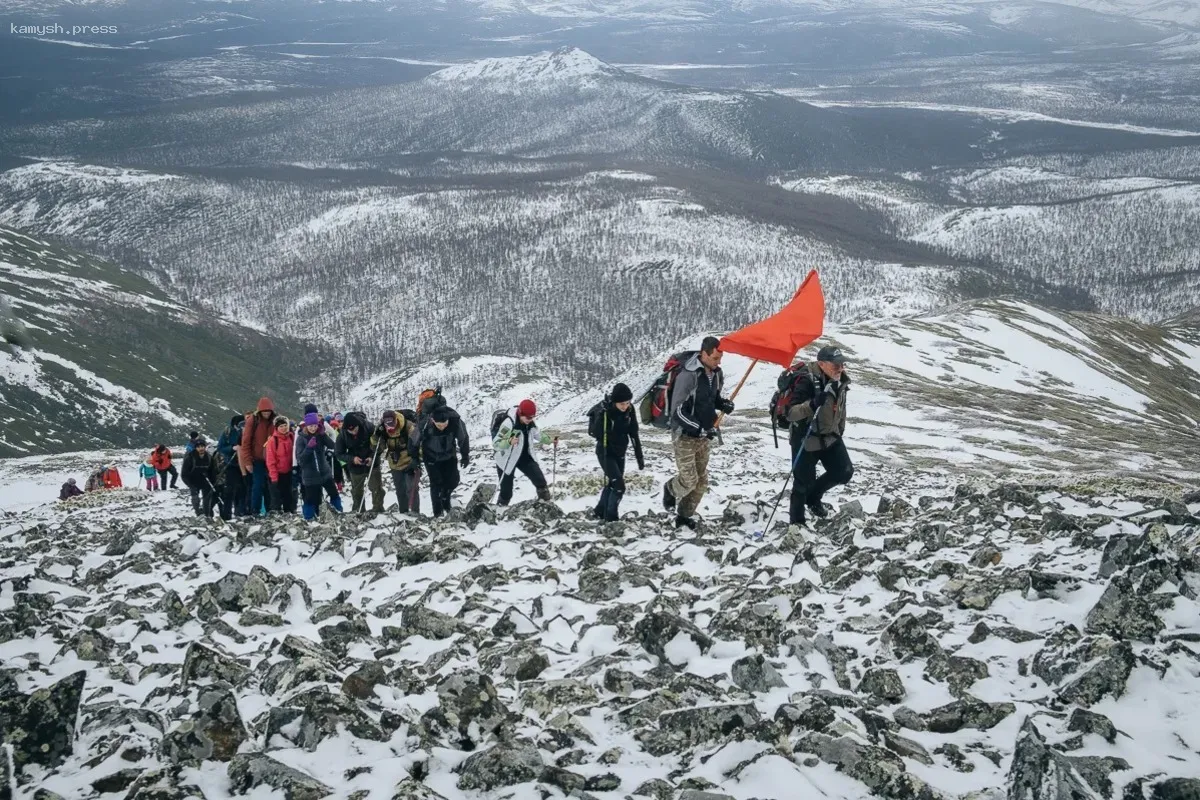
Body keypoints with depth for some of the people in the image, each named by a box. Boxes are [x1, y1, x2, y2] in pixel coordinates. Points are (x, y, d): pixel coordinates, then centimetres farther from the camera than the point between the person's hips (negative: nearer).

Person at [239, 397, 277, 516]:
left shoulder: (275, 421, 2)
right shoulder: (252, 420, -5)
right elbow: (246, 442, -5)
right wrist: (247, 461, -9)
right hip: (257, 459, -3)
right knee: (258, 485, -6)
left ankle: (270, 510, 12)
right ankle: (255, 512, -1)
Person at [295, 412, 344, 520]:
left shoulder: (321, 435, 1)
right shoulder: (301, 438, -8)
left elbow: (332, 446, -11)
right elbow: (300, 458, -12)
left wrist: (323, 434, -19)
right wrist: (309, 447, -25)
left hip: (324, 472, 3)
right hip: (310, 475, -3)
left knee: (334, 493, 8)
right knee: (310, 499, 0)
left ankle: (339, 512, 28)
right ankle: (309, 519, 14)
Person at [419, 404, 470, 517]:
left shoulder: (455, 421, -30)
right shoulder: (424, 425, -35)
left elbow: (463, 438, -10)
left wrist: (465, 456, 2)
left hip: (449, 456, 2)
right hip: (431, 458, -2)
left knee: (453, 481, 2)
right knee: (436, 484, -7)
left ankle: (445, 498, 34)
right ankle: (438, 513, 5)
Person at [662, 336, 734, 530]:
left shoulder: (717, 374, 0)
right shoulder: (688, 376, -23)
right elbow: (677, 411, -22)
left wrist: (723, 404, -4)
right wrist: (700, 429, -26)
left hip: (703, 436, 7)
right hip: (685, 436, -7)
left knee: (701, 481, 8)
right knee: (689, 480, -9)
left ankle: (685, 515, 25)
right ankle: (670, 489, 24)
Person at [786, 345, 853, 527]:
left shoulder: (840, 381, -3)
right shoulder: (807, 382, -26)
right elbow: (790, 414, -31)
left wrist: (840, 430, 23)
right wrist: (812, 405, -47)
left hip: (830, 437, 7)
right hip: (806, 440, -7)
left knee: (844, 472, 6)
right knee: (803, 482, 2)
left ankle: (813, 497, 31)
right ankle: (797, 522, 22)